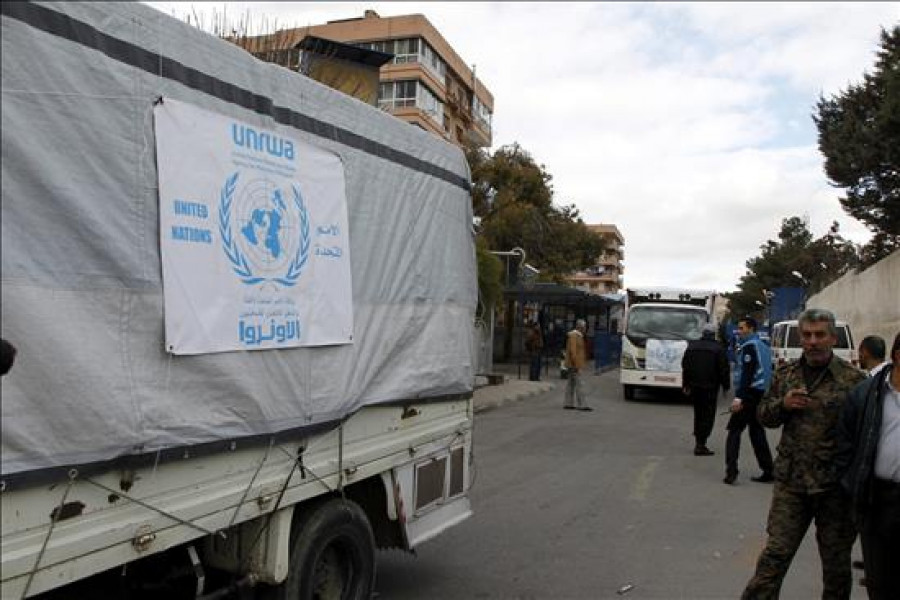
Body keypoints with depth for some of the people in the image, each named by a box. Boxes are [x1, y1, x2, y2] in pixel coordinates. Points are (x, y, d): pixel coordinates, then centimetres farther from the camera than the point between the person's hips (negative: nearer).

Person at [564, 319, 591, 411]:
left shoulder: (577, 335, 16)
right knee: (578, 384, -9)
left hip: (571, 365, 10)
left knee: (570, 384, 10)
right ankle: (581, 405, -9)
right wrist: (575, 365, -23)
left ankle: (568, 404, 12)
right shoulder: (573, 335, -15)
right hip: (574, 364, -10)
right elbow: (572, 351, -21)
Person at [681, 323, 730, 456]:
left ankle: (698, 442, 22)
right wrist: (725, 385, 4)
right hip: (710, 387, -4)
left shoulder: (691, 346, 6)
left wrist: (685, 385, 16)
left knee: (698, 414, 17)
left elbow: (685, 366, 10)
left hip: (694, 385, 4)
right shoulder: (718, 349, -8)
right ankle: (701, 445, -6)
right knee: (708, 415, -1)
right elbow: (723, 369, -7)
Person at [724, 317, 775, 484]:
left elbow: (747, 374, -20)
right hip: (762, 394, 9)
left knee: (734, 430, -7)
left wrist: (739, 397, -24)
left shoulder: (749, 346, -11)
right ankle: (768, 471, 14)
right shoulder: (763, 346, 19)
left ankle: (731, 470, -13)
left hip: (750, 394, -9)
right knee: (757, 433, 13)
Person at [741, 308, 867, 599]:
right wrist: (783, 404, -8)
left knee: (836, 561, 13)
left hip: (835, 487, -2)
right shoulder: (785, 373, 7)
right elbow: (764, 415, 14)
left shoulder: (854, 379, -5)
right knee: (775, 553, 2)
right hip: (791, 481, 2)